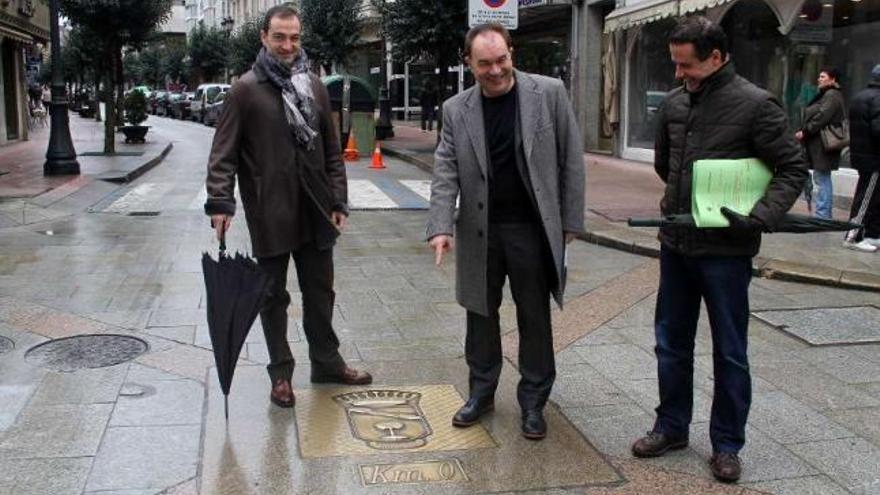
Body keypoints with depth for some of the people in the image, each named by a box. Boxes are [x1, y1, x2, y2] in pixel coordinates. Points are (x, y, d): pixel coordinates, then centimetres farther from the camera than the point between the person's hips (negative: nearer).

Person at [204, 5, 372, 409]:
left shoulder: (313, 86, 8)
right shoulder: (246, 89, -5)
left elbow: (331, 150, 11)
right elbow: (224, 152, -8)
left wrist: (338, 200, 6)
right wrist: (220, 202, -19)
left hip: (314, 210, 4)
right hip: (269, 212, -4)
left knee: (320, 290, 14)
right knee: (274, 295, 9)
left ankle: (326, 361, 30)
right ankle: (281, 372, 22)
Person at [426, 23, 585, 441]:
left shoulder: (549, 93, -5)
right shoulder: (456, 110, 1)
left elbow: (570, 160, -2)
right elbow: (445, 173, -3)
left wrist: (570, 220, -4)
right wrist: (441, 226, -16)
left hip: (533, 227, -2)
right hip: (479, 230, 2)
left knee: (534, 317, 8)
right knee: (481, 314, 13)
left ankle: (533, 401, 23)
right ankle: (481, 392, 30)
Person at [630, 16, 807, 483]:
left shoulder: (756, 105, -11)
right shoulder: (673, 103, 4)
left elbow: (793, 169, -7)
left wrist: (760, 217, -19)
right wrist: (685, 199, 11)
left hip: (726, 250, -5)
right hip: (676, 244, 5)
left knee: (729, 353, 8)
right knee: (671, 343, 15)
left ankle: (726, 444, 23)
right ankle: (671, 426, 31)